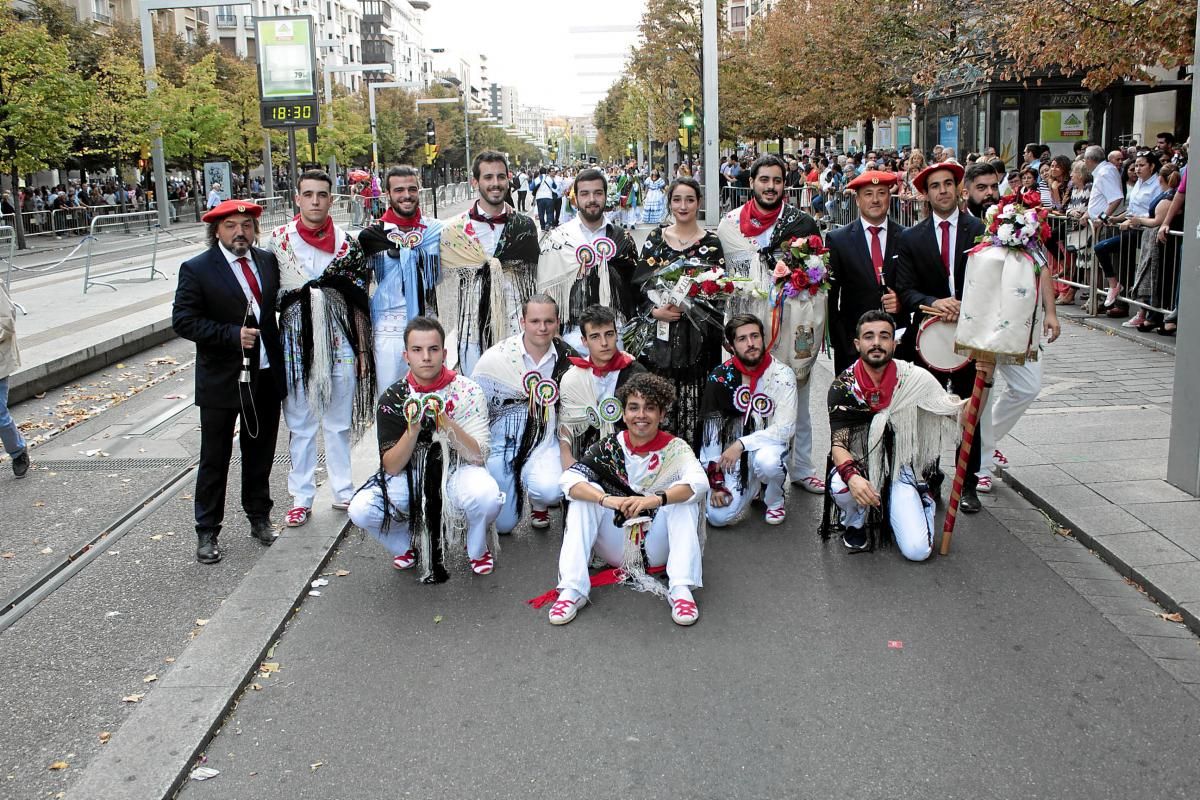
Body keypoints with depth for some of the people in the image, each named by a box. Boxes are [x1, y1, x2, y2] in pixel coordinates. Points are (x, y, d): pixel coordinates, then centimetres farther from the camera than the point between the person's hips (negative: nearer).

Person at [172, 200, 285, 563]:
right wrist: (232, 334, -21)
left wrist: (282, 357, 3)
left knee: (261, 454, 17)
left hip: (266, 376, 4)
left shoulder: (268, 260, 5)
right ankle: (206, 532, 18)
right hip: (222, 380, -4)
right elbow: (183, 321, -13)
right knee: (215, 459, 5)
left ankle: (259, 517, 35)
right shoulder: (196, 270, -9)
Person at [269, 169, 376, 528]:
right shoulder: (278, 239, 0)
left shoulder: (347, 242, 3)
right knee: (300, 424, 7)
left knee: (338, 423, 10)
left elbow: (358, 300, 6)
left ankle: (343, 491, 23)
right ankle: (301, 496, 17)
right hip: (296, 342, -1)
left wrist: (362, 349, 5)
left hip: (339, 342, 1)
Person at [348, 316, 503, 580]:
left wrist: (446, 423, -30)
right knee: (360, 510, -24)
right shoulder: (392, 398, -6)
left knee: (486, 497, -35)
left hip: (457, 471, -2)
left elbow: (478, 456, -15)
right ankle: (407, 544, 10)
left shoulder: (466, 390, -9)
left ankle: (478, 549, 1)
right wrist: (413, 430, -26)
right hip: (410, 478, 2)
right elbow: (391, 467, -9)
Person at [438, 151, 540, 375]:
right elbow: (446, 288, 5)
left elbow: (534, 281, 10)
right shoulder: (454, 231, -1)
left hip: (516, 332, 1)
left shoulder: (525, 227, 5)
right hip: (471, 332, -1)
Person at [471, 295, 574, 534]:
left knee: (550, 491, -31)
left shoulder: (567, 358, -6)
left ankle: (538, 504, 9)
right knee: (502, 524, 5)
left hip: (543, 441, 0)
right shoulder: (496, 357, -12)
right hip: (501, 441, 0)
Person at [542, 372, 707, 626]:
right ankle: (572, 590, -26)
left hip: (658, 548, -1)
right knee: (586, 493, -19)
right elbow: (569, 479, -19)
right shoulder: (609, 447, -5)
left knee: (683, 495, -22)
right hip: (616, 547, 1)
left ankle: (681, 589, -30)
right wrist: (606, 500, -37)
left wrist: (655, 500, -42)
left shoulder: (675, 448, -7)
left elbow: (699, 482, -27)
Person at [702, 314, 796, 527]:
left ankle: (776, 500, -2)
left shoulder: (782, 375, -11)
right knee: (718, 517, -15)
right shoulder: (720, 378, -6)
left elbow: (784, 428, -16)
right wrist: (715, 480, -7)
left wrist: (742, 444, -24)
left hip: (768, 445, -2)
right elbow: (711, 431, -3)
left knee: (766, 461, -39)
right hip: (732, 453, 2)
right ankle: (750, 488, 20)